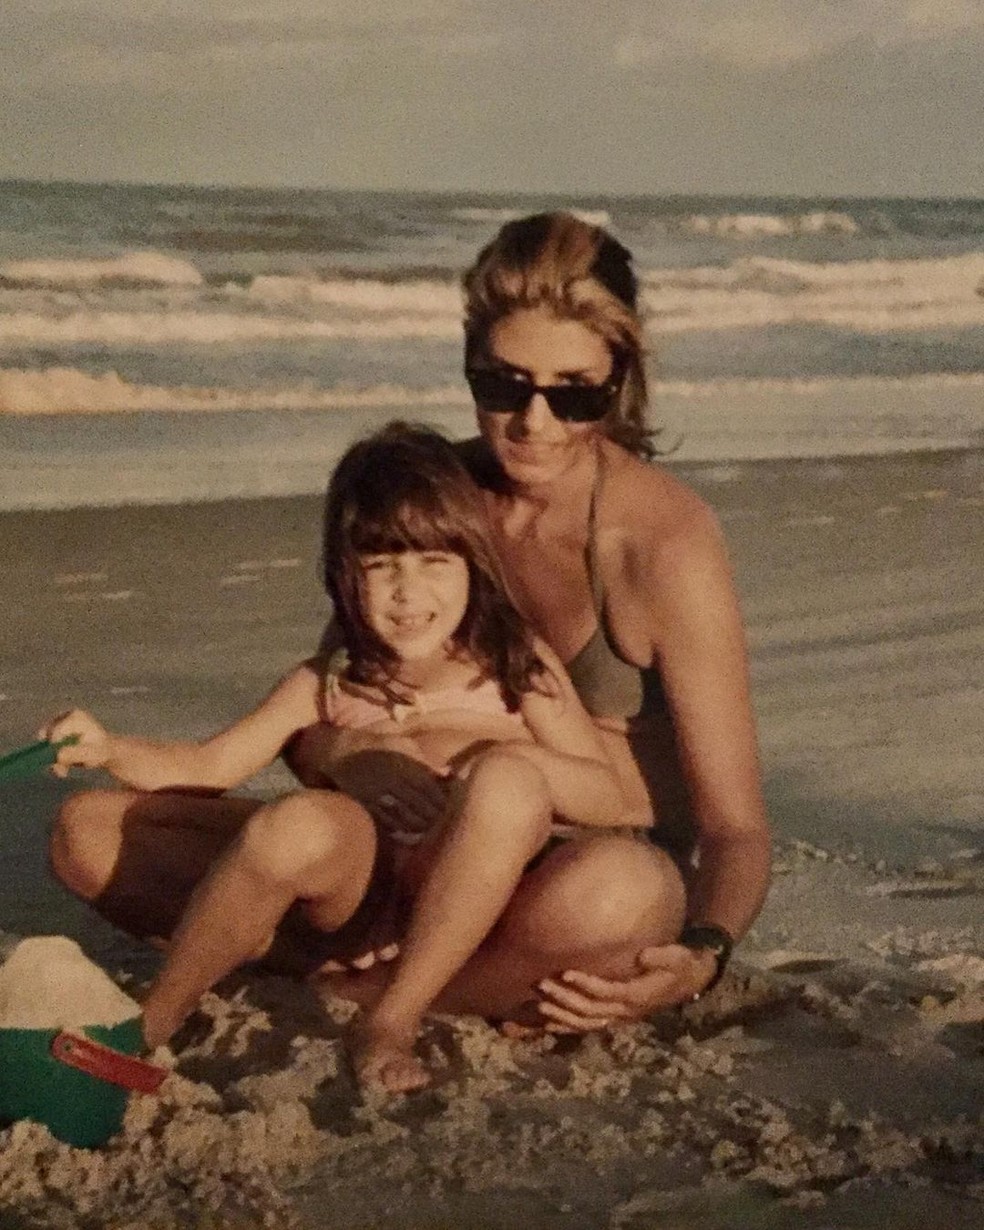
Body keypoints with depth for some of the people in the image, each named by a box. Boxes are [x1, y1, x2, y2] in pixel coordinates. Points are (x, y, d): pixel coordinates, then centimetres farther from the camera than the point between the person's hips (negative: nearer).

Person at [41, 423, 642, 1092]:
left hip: (457, 903, -1)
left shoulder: (517, 665, -3)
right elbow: (206, 767, 2)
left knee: (509, 782, -37)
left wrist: (495, 745, -23)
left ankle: (393, 1018, -25)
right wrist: (108, 748, -17)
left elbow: (614, 802, -8)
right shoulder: (331, 687, 1)